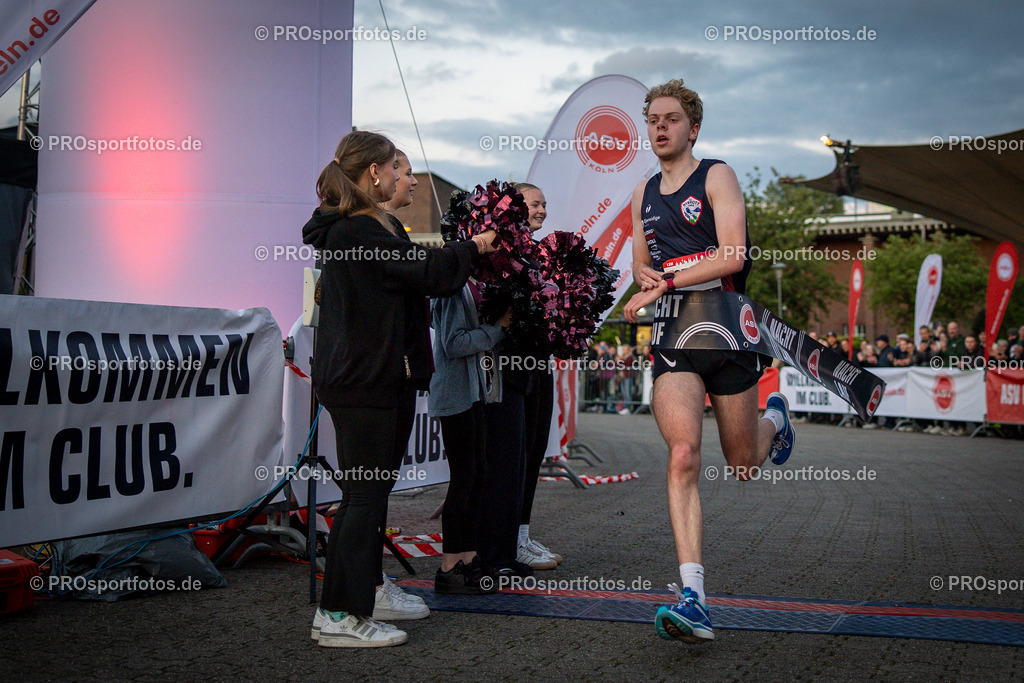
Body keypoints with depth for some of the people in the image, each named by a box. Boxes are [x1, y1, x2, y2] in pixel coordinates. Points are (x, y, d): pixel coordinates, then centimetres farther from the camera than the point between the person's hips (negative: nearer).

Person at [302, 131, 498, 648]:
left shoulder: (344, 228, 14)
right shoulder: (361, 232, -18)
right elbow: (429, 272, -15)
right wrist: (474, 247, 0)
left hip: (350, 375, 10)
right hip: (363, 379, -10)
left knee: (359, 496, 15)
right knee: (367, 496, -2)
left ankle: (333, 611, 21)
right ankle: (350, 619, 6)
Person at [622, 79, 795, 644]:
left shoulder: (717, 177, -2)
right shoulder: (643, 194, 15)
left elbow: (732, 254, -15)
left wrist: (664, 284, -17)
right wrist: (646, 275, 2)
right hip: (673, 339, 3)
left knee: (742, 465, 12)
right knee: (683, 457, -17)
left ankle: (774, 419, 50)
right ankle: (692, 598, -22)